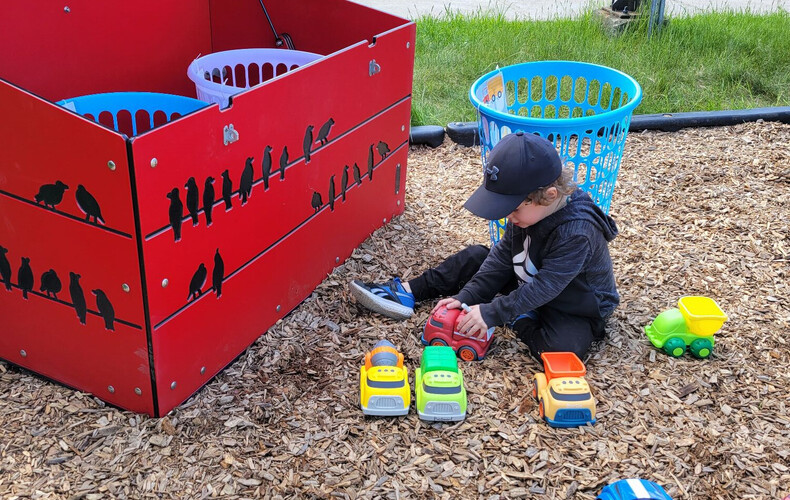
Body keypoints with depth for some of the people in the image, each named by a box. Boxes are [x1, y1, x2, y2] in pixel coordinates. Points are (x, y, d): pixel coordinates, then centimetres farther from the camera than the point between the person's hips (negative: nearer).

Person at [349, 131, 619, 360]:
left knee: (563, 348, -36)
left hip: (576, 308, -7)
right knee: (476, 257, 3)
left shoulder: (577, 233, -35)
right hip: (528, 286, 7)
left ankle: (520, 321, -8)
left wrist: (492, 313, -34)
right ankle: (407, 291, 1)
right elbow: (502, 256, -6)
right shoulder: (528, 209, -12)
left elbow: (545, 286, -34)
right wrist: (466, 297, -14)